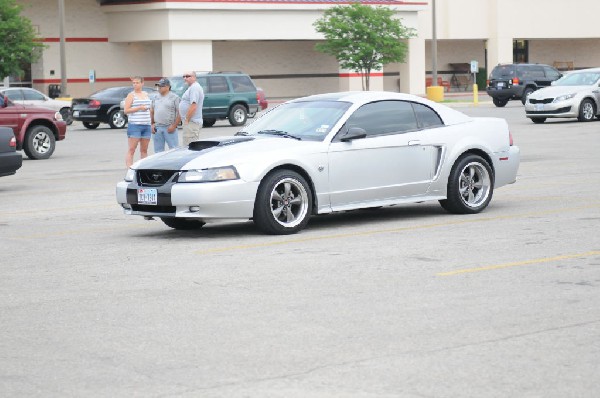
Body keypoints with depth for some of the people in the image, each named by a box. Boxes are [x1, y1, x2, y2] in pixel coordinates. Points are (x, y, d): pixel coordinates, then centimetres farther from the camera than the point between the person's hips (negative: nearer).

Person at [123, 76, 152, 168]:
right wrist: (139, 108, -15)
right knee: (131, 150, -9)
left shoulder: (146, 94, 17)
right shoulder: (131, 95, 0)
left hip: (146, 126, 6)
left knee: (144, 150, 7)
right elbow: (126, 110, -8)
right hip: (134, 125, -6)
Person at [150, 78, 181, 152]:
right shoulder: (156, 98, 16)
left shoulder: (174, 97, -2)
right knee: (158, 151, 8)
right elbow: (151, 112, 21)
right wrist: (152, 124, 8)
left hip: (169, 128, -6)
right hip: (157, 128, 6)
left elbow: (180, 113, -8)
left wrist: (174, 126, -14)